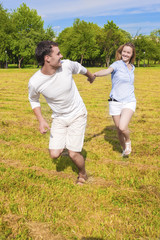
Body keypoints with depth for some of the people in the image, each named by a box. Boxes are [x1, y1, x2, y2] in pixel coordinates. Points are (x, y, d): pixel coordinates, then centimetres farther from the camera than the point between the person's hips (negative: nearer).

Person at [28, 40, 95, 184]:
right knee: (55, 154, -6)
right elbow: (33, 100, 1)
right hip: (59, 118, 1)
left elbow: (79, 68, 5)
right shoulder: (35, 82, -21)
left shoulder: (66, 65, -20)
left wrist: (91, 76, 26)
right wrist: (41, 120, -12)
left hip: (77, 115, -1)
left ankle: (83, 174, 27)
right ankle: (65, 144, 31)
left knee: (73, 154, -6)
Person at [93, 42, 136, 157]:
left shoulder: (132, 67, 10)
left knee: (122, 127, -21)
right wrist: (95, 74, -51)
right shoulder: (117, 64, -7)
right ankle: (124, 148, 35)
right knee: (119, 130, 7)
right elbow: (107, 70, -30)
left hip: (129, 102, 2)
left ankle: (128, 140, 12)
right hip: (115, 102, -2)